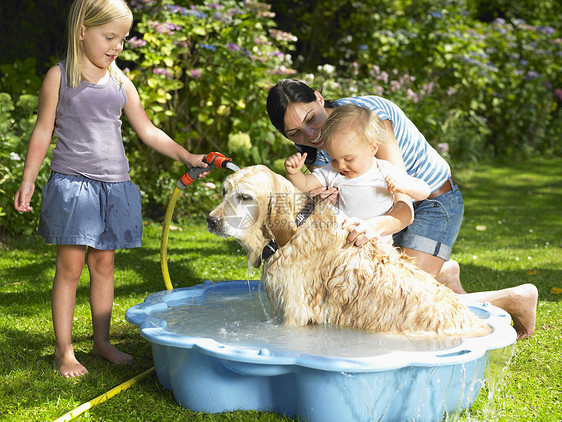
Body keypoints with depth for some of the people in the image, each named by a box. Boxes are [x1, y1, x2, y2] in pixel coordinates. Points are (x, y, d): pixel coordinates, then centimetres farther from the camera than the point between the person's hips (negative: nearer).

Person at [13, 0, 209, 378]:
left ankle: (102, 341, 22)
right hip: (71, 183, -4)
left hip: (114, 186, 4)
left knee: (103, 264, 9)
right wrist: (28, 181, 0)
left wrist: (185, 156, 4)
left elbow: (148, 131, 13)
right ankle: (64, 350, 6)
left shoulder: (121, 84, 10)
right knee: (70, 266, -3)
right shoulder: (60, 77, 0)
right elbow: (43, 131, 3)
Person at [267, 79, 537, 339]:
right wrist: (328, 198, -42)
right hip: (389, 206, 7)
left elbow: (404, 208, -37)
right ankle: (444, 272, 29)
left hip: (435, 200, -7)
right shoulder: (309, 145, -12)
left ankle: (515, 298, 0)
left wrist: (377, 225, -60)